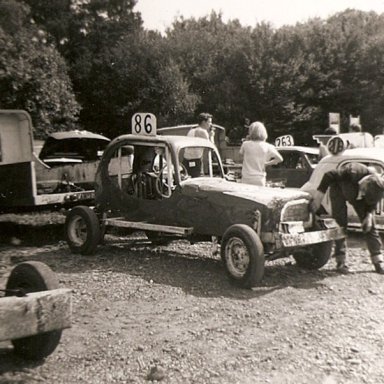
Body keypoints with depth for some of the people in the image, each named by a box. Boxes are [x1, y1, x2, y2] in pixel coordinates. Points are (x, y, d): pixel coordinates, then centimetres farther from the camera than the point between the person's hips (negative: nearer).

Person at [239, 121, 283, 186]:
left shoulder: (245, 144, -5)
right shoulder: (267, 147, -5)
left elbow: (241, 154, 15)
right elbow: (280, 159, -3)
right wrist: (267, 163, 6)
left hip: (246, 179, 0)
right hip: (259, 180, 0)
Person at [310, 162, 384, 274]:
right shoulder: (353, 172, -43)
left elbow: (372, 202, -5)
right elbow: (329, 175, -34)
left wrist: (369, 214, -19)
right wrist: (320, 193, -34)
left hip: (357, 193, 4)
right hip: (339, 189, -4)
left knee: (369, 225, -3)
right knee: (340, 223, -11)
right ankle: (341, 261, -5)